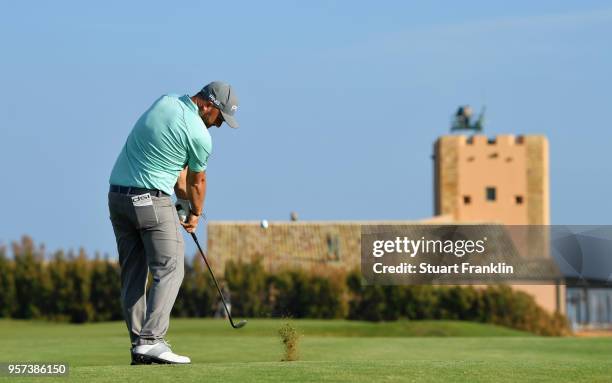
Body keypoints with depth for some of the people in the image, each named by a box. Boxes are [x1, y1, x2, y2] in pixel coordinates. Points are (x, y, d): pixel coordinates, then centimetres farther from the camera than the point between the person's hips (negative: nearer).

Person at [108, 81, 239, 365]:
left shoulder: (165, 102, 9)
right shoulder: (200, 135, -11)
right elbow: (197, 181, 7)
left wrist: (182, 195, 19)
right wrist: (195, 215, 24)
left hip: (117, 196, 8)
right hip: (152, 200, -8)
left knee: (132, 273, 8)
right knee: (169, 269, -7)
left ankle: (139, 345, 5)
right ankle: (151, 340, -20)